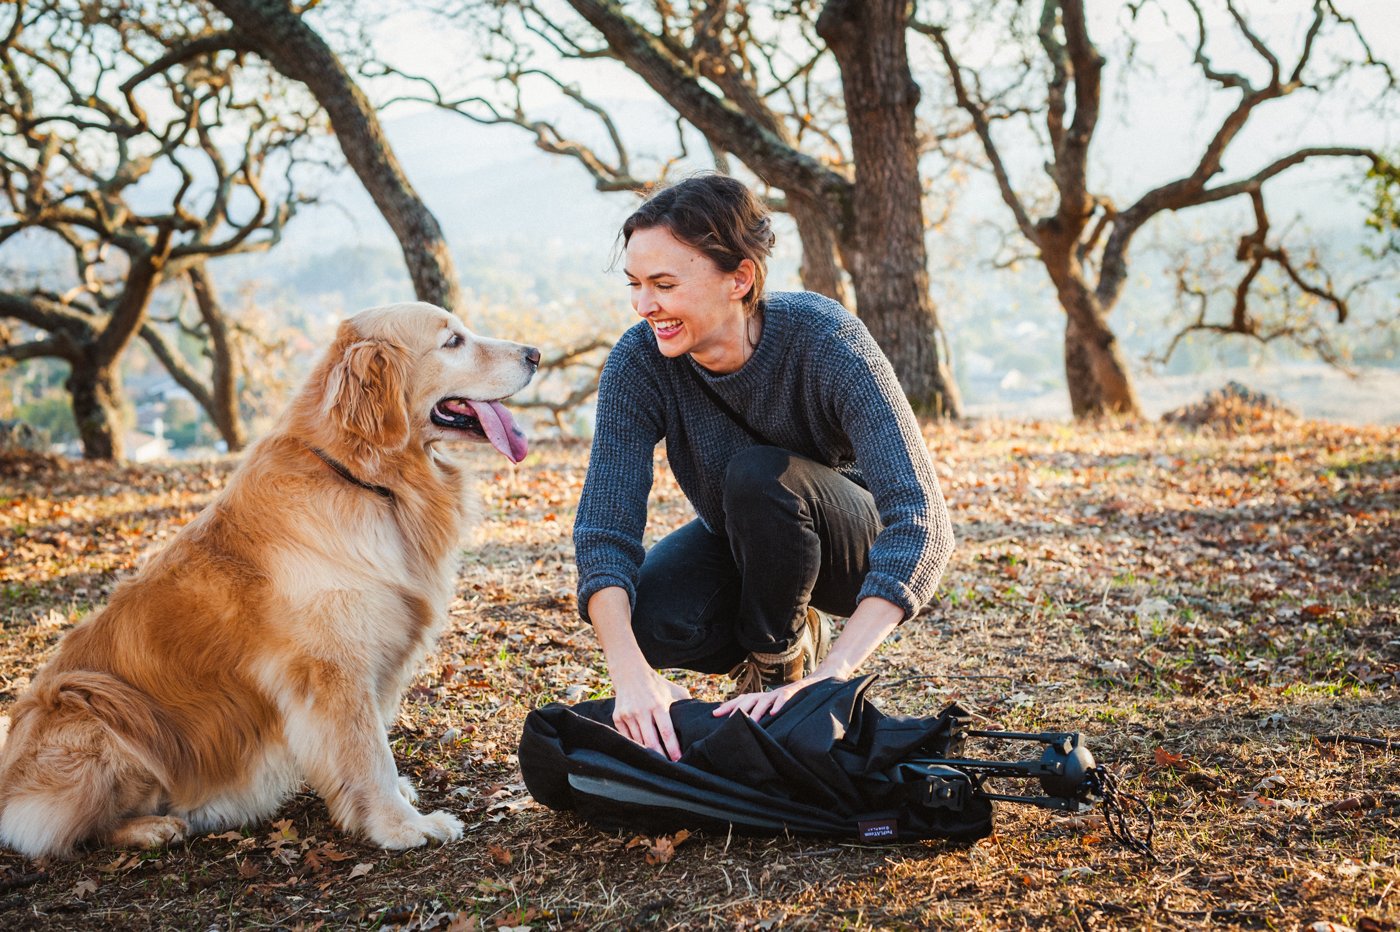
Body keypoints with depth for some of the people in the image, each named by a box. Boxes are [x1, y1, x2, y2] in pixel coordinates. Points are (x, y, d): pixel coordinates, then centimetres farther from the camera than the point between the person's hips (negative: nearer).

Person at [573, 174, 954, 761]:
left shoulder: (822, 338, -32)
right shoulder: (640, 361, -23)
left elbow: (920, 519, -40)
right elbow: (604, 528, -28)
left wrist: (829, 675, -52)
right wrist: (630, 672, -47)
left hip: (859, 549, -3)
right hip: (737, 544, 3)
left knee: (758, 474, -34)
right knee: (649, 620, -28)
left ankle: (778, 659, -7)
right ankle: (789, 633, 4)